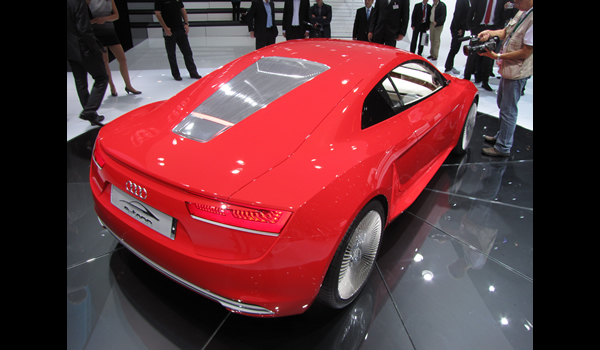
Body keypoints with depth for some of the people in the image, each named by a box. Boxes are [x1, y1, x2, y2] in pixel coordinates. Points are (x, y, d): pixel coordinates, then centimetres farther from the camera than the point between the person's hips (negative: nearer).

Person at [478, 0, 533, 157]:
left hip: (517, 72, -10)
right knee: (502, 105, 22)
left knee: (508, 110, -2)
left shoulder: (532, 19, -24)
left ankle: (503, 147, 10)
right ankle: (502, 136, 40)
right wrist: (490, 33, -3)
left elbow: (526, 52, -23)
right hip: (508, 68, 10)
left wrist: (497, 56, -21)